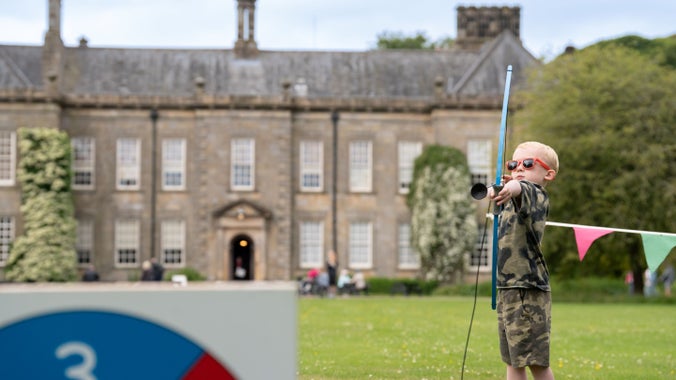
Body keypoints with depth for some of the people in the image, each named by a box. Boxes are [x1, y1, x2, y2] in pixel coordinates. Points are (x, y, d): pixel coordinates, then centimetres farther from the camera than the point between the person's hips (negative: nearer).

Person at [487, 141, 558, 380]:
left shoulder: (538, 195, -11)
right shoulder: (512, 201, 14)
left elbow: (525, 190, -37)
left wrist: (513, 188, -58)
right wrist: (495, 190, 17)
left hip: (529, 291, -9)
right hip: (508, 289, 9)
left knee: (535, 360, -5)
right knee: (512, 360, 11)